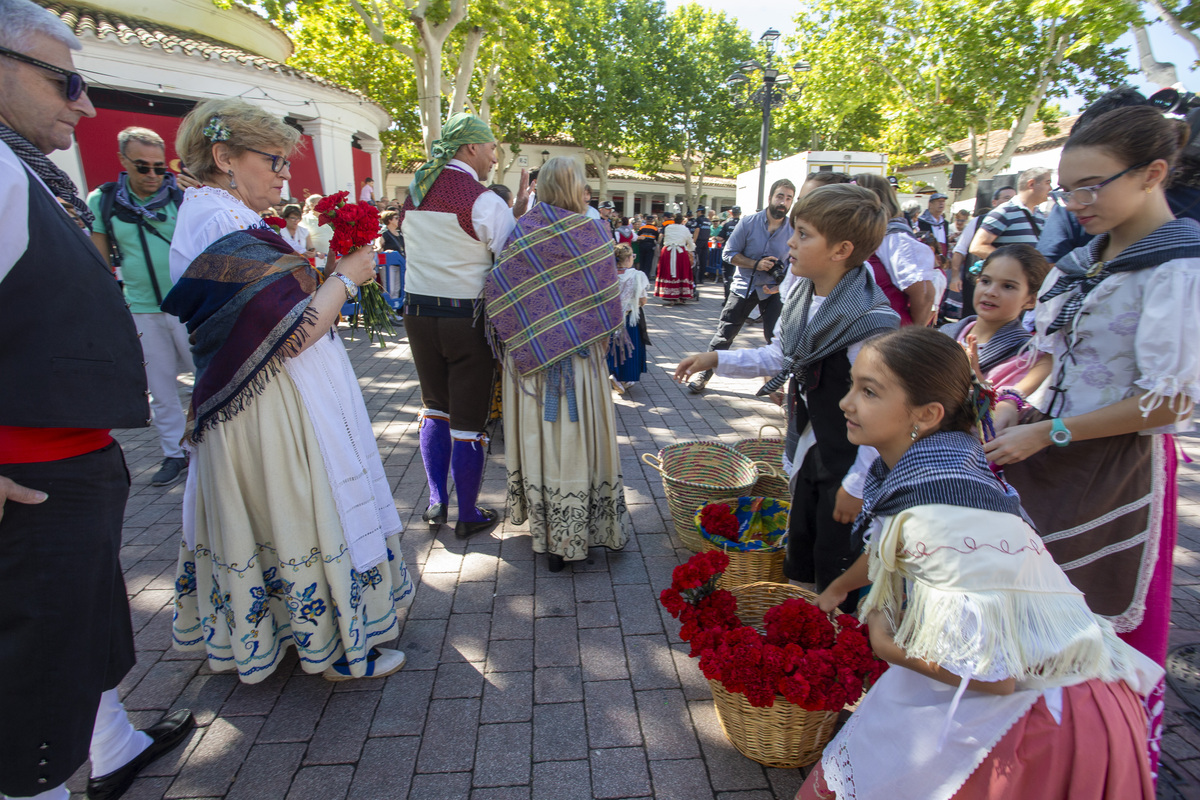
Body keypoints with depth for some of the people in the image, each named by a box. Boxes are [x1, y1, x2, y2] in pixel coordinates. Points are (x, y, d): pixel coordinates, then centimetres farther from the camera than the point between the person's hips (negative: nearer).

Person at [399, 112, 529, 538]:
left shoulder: (413, 192, 7)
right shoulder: (483, 200, -14)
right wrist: (520, 209, -4)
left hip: (418, 313, 6)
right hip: (467, 319, -6)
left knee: (435, 407, 21)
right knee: (469, 420, 5)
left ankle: (436, 501, 26)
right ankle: (469, 516, 19)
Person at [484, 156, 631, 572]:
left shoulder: (522, 232, -2)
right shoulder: (594, 230, -8)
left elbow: (498, 292, -3)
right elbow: (609, 296, -4)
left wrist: (515, 340, 9)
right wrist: (608, 336, 11)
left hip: (531, 353, 3)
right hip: (581, 353, -3)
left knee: (539, 436, 13)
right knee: (578, 436, 6)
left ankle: (543, 526, 27)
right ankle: (574, 534, 15)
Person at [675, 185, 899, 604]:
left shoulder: (872, 324, -28)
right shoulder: (803, 295, -2)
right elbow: (779, 357, 12)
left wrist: (857, 484, -20)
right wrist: (715, 359, 4)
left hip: (849, 461, -8)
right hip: (808, 451, 8)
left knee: (835, 565, 9)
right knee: (798, 554, 24)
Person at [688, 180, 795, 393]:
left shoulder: (794, 230, -5)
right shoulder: (749, 223, -8)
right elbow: (729, 253, -6)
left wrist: (781, 286, -14)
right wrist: (755, 264, -18)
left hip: (773, 290, 1)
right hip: (744, 286, 0)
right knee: (724, 334, 2)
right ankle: (704, 375, 14)